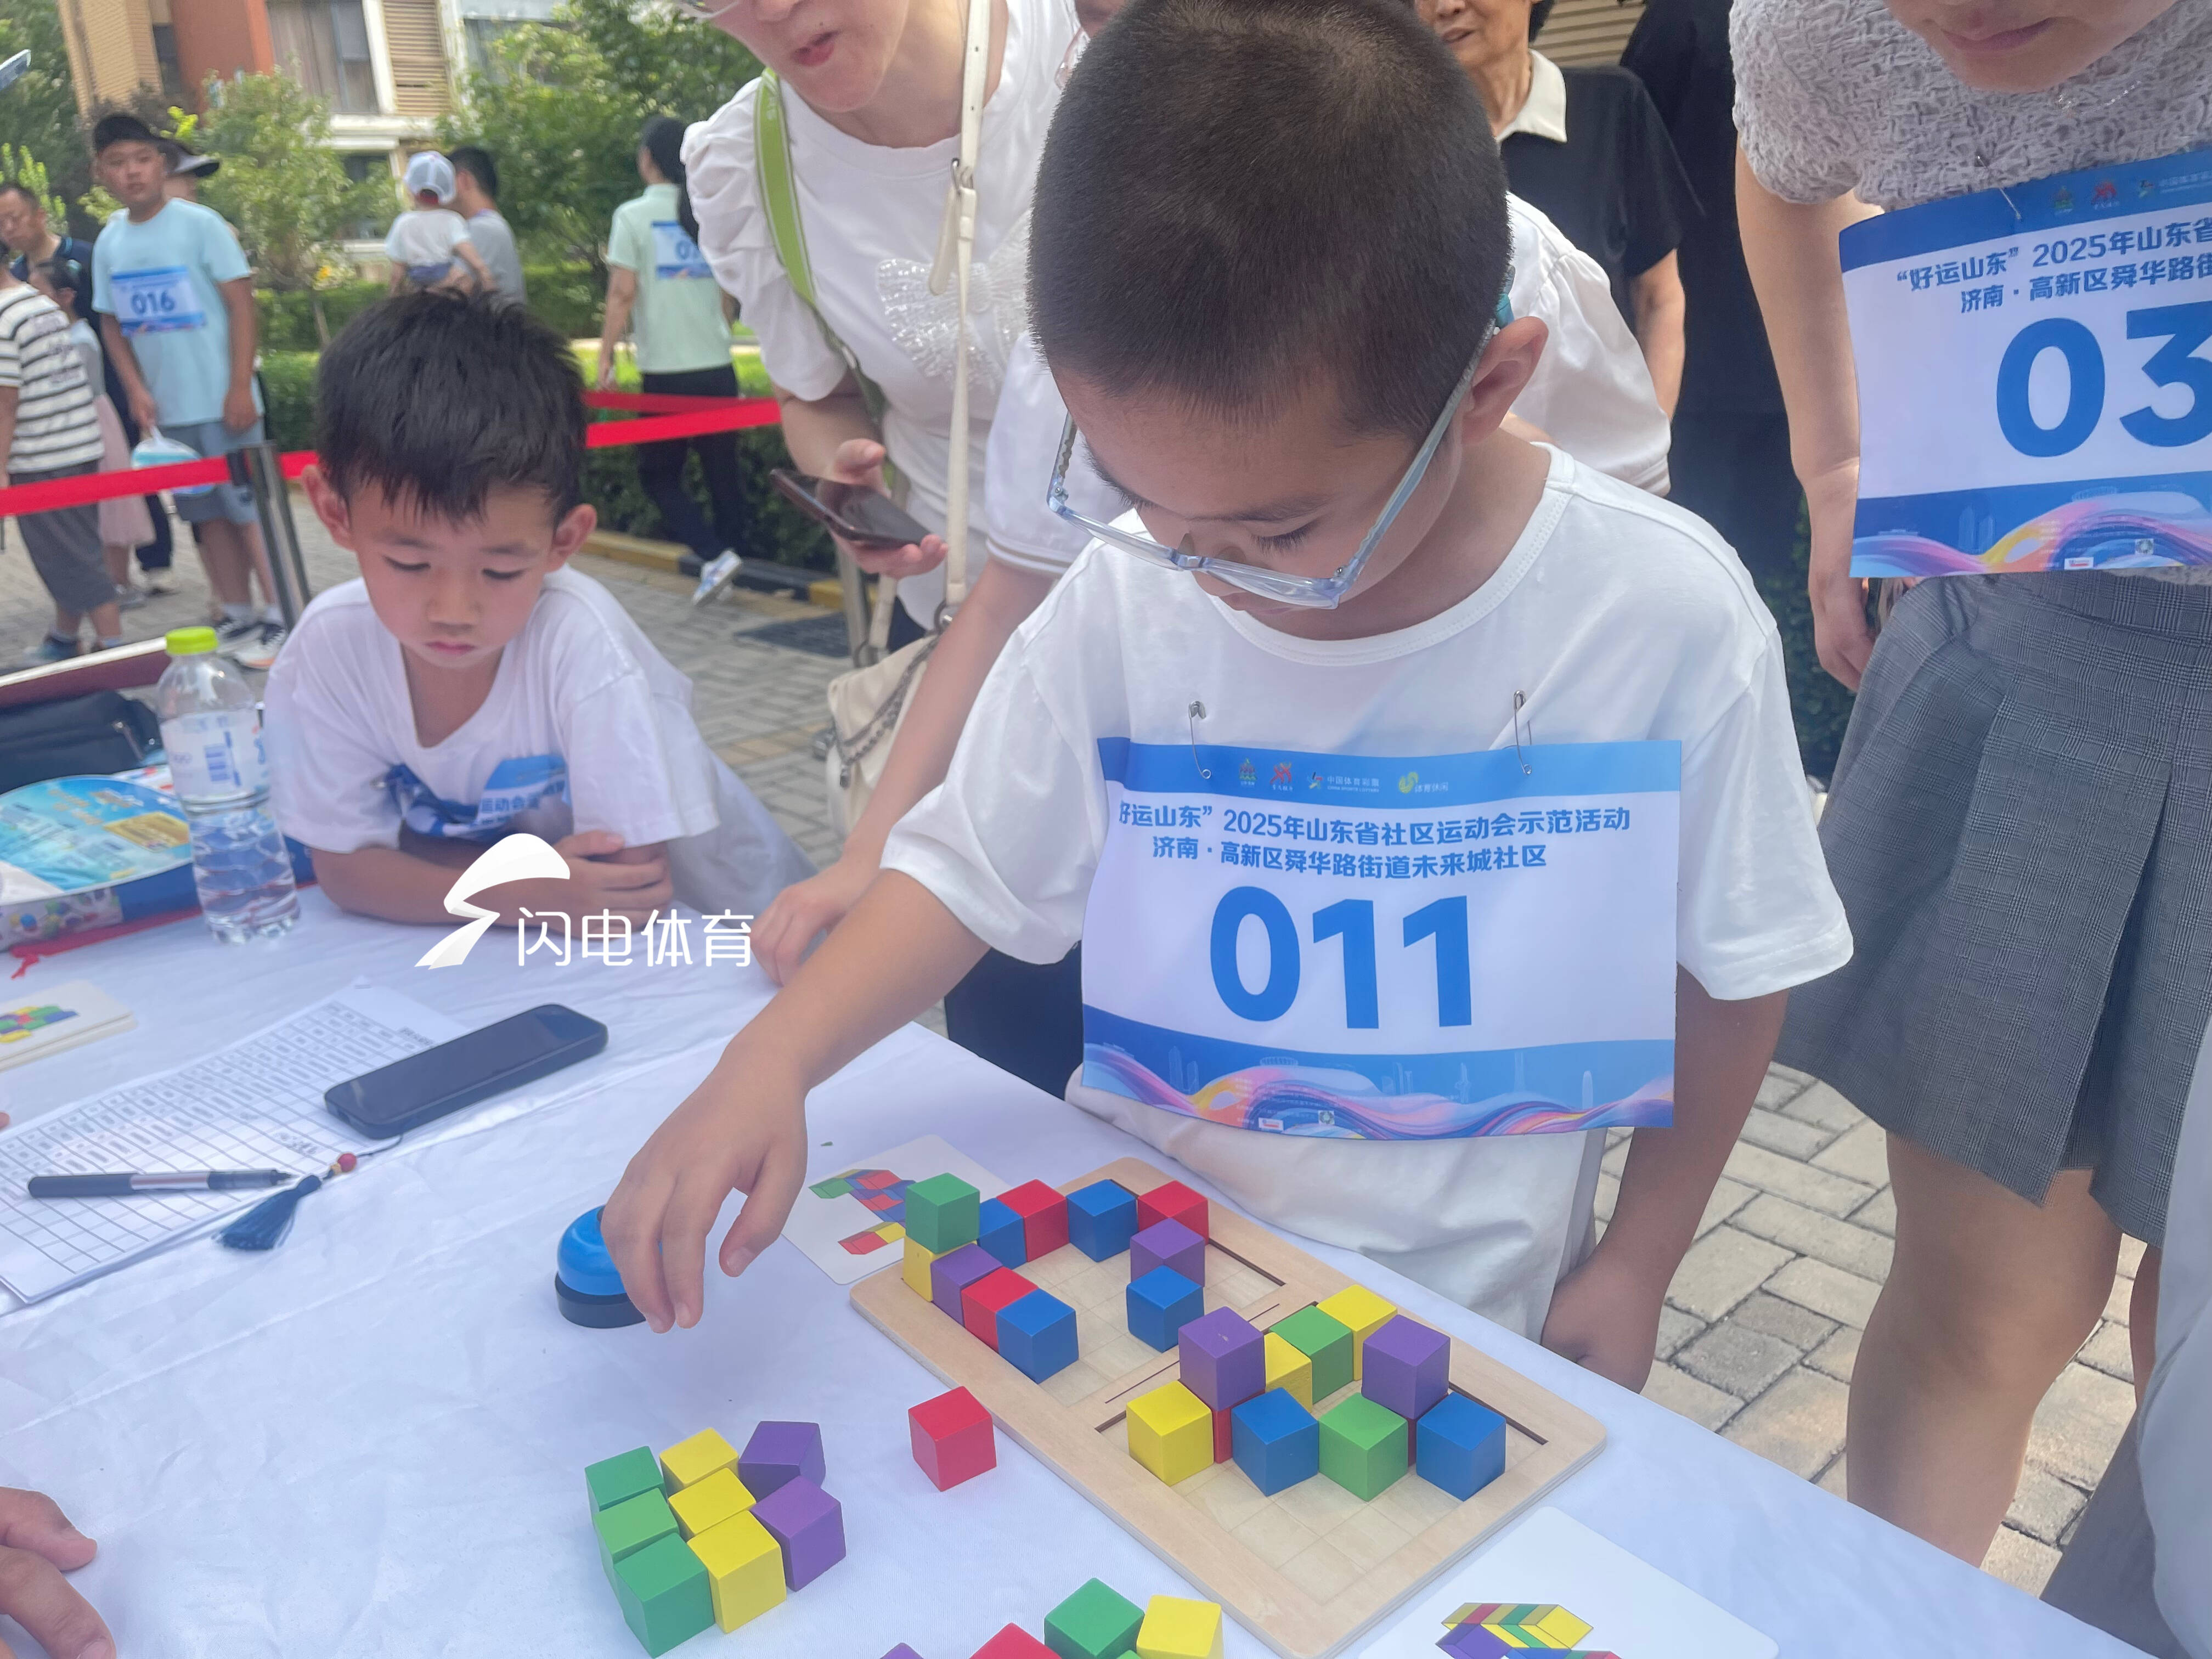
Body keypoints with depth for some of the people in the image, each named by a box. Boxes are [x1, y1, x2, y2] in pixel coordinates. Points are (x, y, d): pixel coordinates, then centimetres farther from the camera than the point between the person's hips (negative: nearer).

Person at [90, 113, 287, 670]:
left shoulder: (200, 224, -6)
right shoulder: (109, 242, 9)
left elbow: (242, 306, -9)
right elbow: (112, 324, 14)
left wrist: (240, 387, -14)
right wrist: (136, 390, 0)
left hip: (220, 401, -5)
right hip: (166, 409, 5)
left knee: (251, 509, -5)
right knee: (208, 517, 10)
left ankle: (284, 618, 0)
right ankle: (238, 618, 18)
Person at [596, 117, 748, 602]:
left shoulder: (633, 215, -4)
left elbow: (622, 293, -10)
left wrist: (605, 357, -5)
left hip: (666, 373, -4)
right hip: (717, 367, 4)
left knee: (658, 473, 6)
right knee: (723, 471, 11)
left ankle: (712, 555, -10)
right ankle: (729, 552, 15)